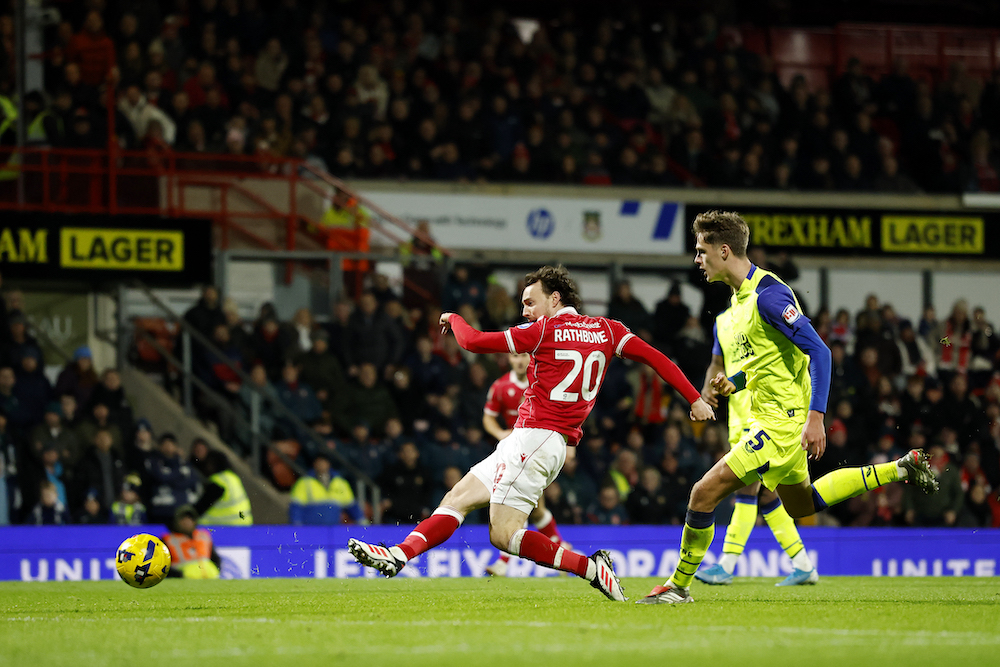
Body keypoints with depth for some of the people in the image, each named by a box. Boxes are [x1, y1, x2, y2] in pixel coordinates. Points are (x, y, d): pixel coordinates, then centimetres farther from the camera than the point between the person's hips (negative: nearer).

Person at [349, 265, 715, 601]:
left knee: (504, 534, -12)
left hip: (536, 436, -9)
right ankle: (400, 554, -2)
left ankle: (590, 567, -15)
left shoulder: (545, 330, -7)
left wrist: (453, 318, 16)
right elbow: (655, 357, 2)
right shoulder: (606, 329, 11)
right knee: (458, 497, 8)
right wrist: (695, 399, 3)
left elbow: (473, 341, -5)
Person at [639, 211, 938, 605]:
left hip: (781, 420, -11)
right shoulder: (740, 296, 11)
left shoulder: (767, 295, -20)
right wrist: (735, 383, 4)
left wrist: (816, 417, -29)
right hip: (769, 416, 11)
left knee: (704, 492, -13)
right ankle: (900, 469, 31)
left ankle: (679, 585, -2)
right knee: (801, 505, 26)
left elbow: (818, 352, -23)